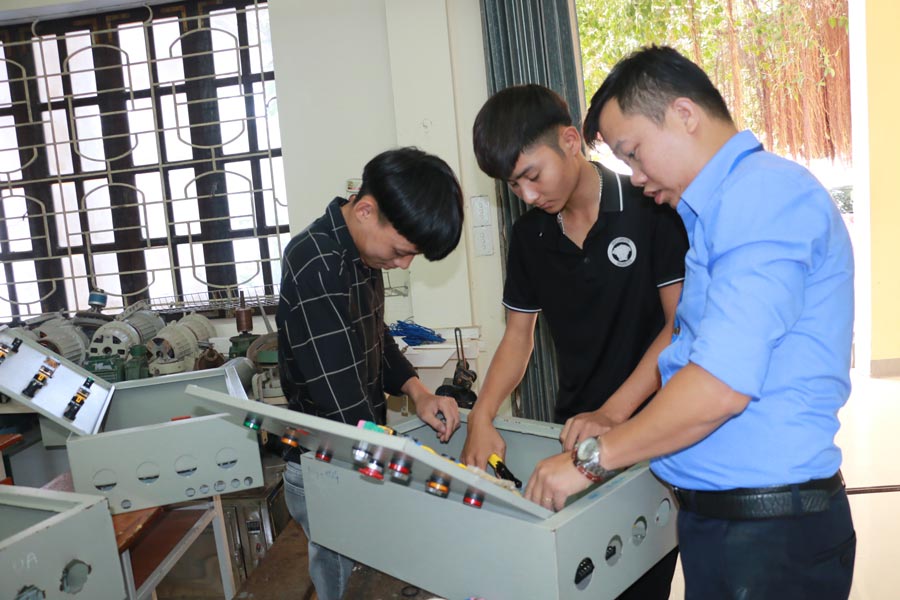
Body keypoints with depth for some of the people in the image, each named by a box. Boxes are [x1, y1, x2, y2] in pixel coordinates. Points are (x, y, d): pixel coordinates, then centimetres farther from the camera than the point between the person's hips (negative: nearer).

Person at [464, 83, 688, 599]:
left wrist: (613, 413, -22)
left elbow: (682, 324, -13)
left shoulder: (652, 208, -11)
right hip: (575, 429, 4)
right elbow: (519, 336, 9)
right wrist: (482, 418, -5)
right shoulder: (529, 236, 4)